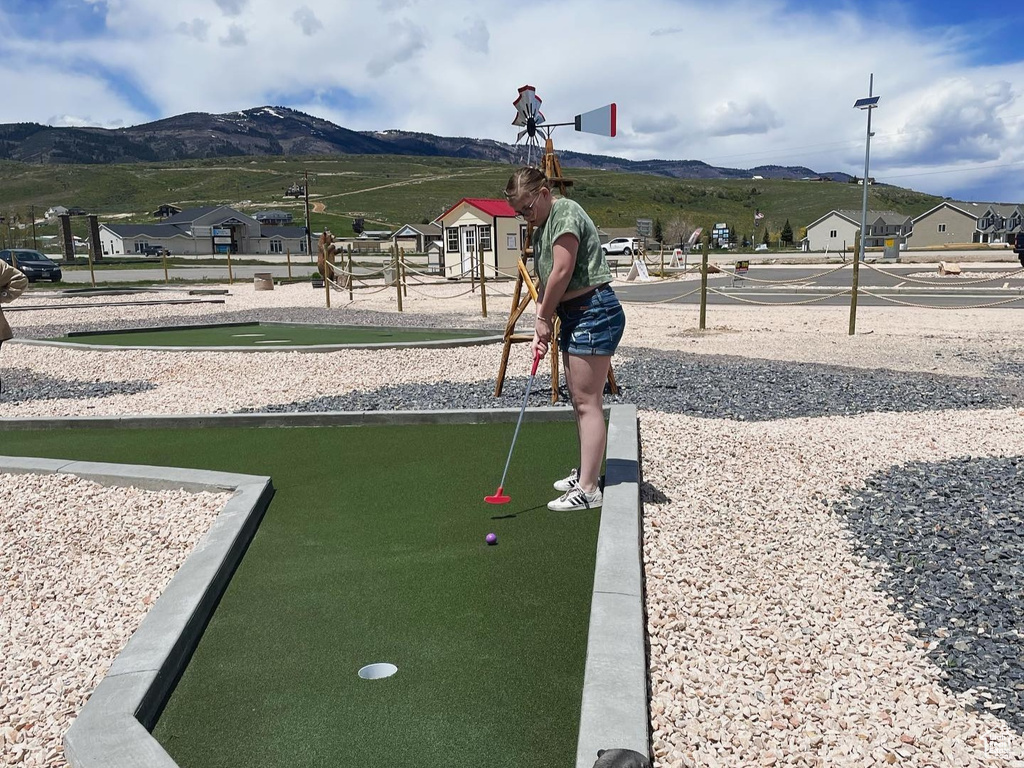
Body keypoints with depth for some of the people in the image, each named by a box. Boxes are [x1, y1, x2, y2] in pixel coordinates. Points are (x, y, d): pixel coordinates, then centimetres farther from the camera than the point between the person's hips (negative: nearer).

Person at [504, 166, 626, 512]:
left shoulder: (565, 212, -11)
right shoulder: (541, 228, 19)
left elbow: (562, 272, -19)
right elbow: (544, 281, 13)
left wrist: (544, 317, -9)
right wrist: (540, 326, 2)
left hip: (594, 312, -10)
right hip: (573, 317, 10)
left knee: (587, 402, -9)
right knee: (580, 400, 15)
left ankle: (588, 490, -4)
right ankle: (585, 472, 27)